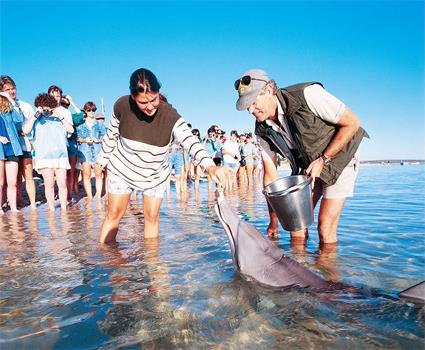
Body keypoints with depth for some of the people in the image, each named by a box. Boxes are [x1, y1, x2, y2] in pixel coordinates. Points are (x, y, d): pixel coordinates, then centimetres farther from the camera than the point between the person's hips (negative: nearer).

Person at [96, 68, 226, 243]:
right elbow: (111, 135, -4)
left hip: (155, 175, 0)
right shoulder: (122, 105, -23)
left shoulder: (171, 117, -28)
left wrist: (210, 166, -60)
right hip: (121, 169, 1)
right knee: (114, 214, 7)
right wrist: (102, 160, 8)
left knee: (152, 216, 6)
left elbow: (191, 142, -42)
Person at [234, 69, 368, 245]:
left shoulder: (307, 94, -29)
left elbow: (352, 122, -20)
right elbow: (270, 176, -5)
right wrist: (273, 221, 0)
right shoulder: (262, 130, -12)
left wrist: (323, 160, -23)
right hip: (305, 168, 5)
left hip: (338, 159, -5)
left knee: (325, 228, -9)